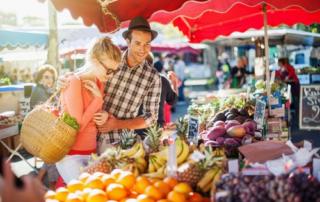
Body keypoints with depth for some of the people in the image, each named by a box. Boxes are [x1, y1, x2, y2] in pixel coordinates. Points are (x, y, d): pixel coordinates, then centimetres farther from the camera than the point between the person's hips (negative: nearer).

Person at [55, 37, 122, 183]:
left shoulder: (100, 83, 7)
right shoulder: (74, 82, -15)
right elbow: (78, 124, -20)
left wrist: (105, 116, -1)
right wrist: (98, 98, -16)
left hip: (92, 152, 7)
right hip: (71, 154, -7)